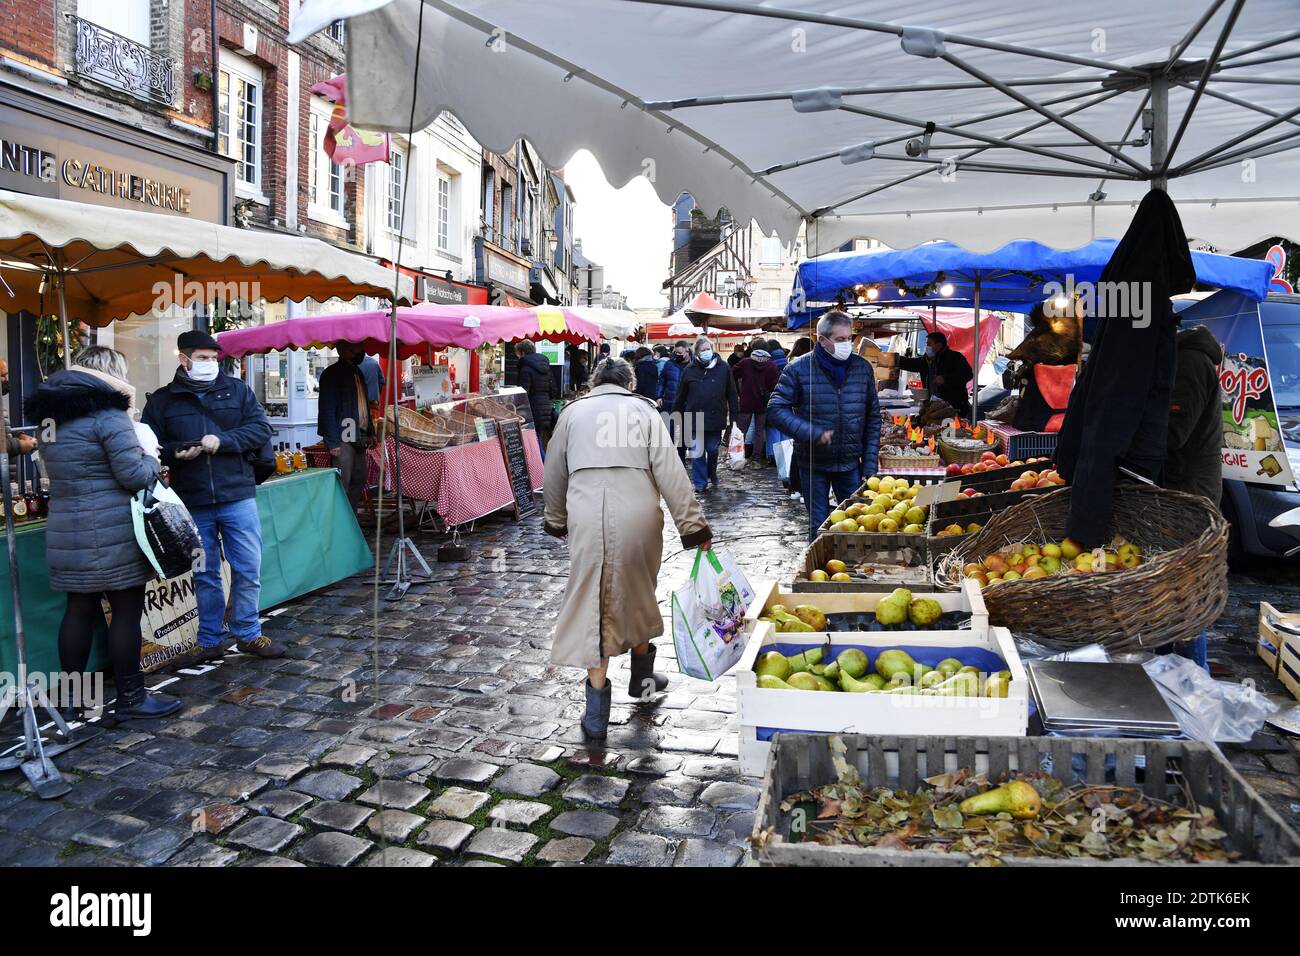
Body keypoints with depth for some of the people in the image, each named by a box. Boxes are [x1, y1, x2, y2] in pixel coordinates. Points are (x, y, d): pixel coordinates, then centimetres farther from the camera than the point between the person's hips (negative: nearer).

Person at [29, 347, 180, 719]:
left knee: (80, 608, 15)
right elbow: (134, 475, -17)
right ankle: (131, 698, 7)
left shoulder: (53, 417, 13)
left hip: (66, 531, 8)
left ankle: (71, 693, 24)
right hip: (111, 533, -8)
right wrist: (152, 461, 3)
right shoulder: (108, 415, -13)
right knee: (126, 610, 0)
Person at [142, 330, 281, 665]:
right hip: (192, 504, 1)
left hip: (237, 496, -1)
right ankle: (210, 641, 25)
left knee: (248, 570, 3)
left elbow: (261, 429, -2)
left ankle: (248, 634, 20)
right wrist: (176, 453, -17)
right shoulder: (161, 400, 6)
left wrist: (222, 441, -16)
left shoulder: (236, 389, 6)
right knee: (205, 576, 12)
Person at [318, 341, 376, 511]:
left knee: (359, 481, 11)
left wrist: (370, 432, 16)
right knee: (343, 484, -8)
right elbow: (326, 410, -14)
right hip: (343, 439, -8)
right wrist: (333, 443, -19)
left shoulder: (358, 372, 17)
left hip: (359, 438, 8)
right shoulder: (332, 374, -9)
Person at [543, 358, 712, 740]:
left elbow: (554, 473, 19)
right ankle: (642, 677, 39)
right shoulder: (643, 410, 10)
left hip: (587, 513, 0)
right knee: (637, 592, 20)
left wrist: (557, 521, 33)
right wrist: (694, 526, 1)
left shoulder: (573, 412, 15)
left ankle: (597, 712, 8)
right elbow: (669, 472, 0)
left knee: (592, 600, 6)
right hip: (637, 512, 0)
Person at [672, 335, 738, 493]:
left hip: (715, 418, 0)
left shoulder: (723, 368, 1)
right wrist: (676, 412, 10)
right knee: (697, 452, 3)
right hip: (695, 418, 0)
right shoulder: (689, 370, 2)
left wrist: (733, 416, 3)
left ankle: (712, 474, 37)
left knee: (713, 450, 10)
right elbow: (681, 395, 9)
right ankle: (700, 482, 13)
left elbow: (732, 394, 4)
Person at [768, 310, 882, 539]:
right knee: (819, 526, 7)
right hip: (813, 463, -2)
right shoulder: (798, 369, -9)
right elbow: (776, 409, -11)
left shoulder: (863, 368, 1)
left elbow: (873, 419, 6)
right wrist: (812, 433, -23)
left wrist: (870, 465, 1)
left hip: (851, 463, 3)